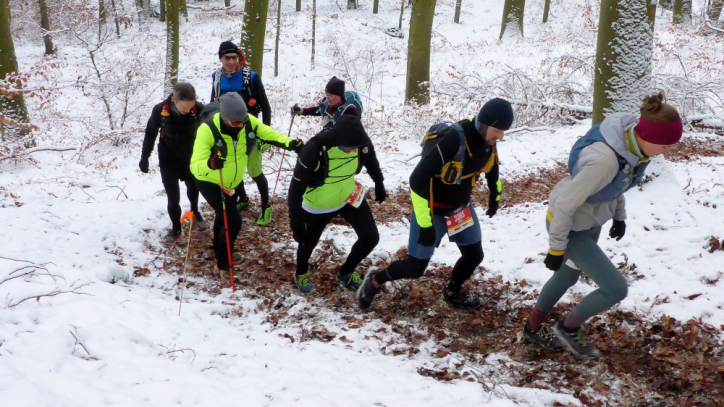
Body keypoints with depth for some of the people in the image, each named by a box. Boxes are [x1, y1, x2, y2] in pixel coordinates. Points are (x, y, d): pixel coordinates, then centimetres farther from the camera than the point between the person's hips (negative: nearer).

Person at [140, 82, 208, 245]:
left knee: (193, 186, 25)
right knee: (173, 197, 0)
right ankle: (176, 229, 19)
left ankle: (195, 212, 52)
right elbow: (150, 134, -7)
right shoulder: (160, 110, -25)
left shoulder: (199, 109, -26)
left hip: (190, 158, 1)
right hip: (168, 161, -1)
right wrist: (144, 158, 0)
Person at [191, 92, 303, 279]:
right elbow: (195, 166, -40)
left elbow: (269, 134, -12)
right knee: (233, 220, -14)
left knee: (224, 216, 26)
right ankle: (223, 264, 9)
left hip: (232, 182, 6)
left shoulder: (248, 121, -23)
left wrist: (289, 143, -32)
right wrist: (210, 164, -62)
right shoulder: (208, 130, -37)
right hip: (210, 183, -6)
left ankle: (221, 252, 54)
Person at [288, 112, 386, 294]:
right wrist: (297, 224, -29)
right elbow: (296, 189, -29)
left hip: (349, 195, 4)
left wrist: (379, 183, 16)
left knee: (370, 237, 1)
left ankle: (346, 273, 29)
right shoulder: (315, 149, -38)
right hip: (319, 204, -3)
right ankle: (302, 274, 51)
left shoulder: (361, 142, -25)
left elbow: (370, 159, 2)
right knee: (308, 241, 17)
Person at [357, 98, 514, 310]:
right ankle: (375, 280, 26)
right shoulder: (451, 140, -36)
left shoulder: (486, 138, -11)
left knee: (474, 255, 11)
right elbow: (417, 180, -34)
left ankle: (453, 292, 39)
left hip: (461, 206, 7)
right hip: (432, 209, -7)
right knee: (415, 267, 0)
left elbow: (491, 162, 15)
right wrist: (425, 224, -32)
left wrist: (495, 194, 22)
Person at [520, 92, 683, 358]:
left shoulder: (632, 142, -13)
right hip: (571, 226, -9)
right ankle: (569, 327, 21)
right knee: (616, 289, -5)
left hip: (592, 221, 9)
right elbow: (565, 204, -28)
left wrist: (620, 215, 17)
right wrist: (557, 247, -18)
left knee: (569, 274, 25)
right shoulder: (604, 159, -38)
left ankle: (533, 329, 47)